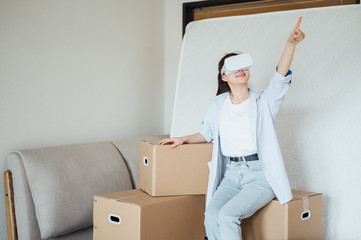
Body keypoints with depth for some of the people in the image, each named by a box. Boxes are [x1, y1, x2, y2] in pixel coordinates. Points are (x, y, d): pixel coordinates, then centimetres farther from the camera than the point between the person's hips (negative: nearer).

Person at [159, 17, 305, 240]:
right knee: (212, 213, -24)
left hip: (261, 174, -3)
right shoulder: (217, 106, 11)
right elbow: (207, 133, 26)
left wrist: (291, 44, -29)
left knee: (227, 214, -26)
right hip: (231, 175, 4)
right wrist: (183, 139, 12)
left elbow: (281, 76, -15)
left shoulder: (263, 103, 1)